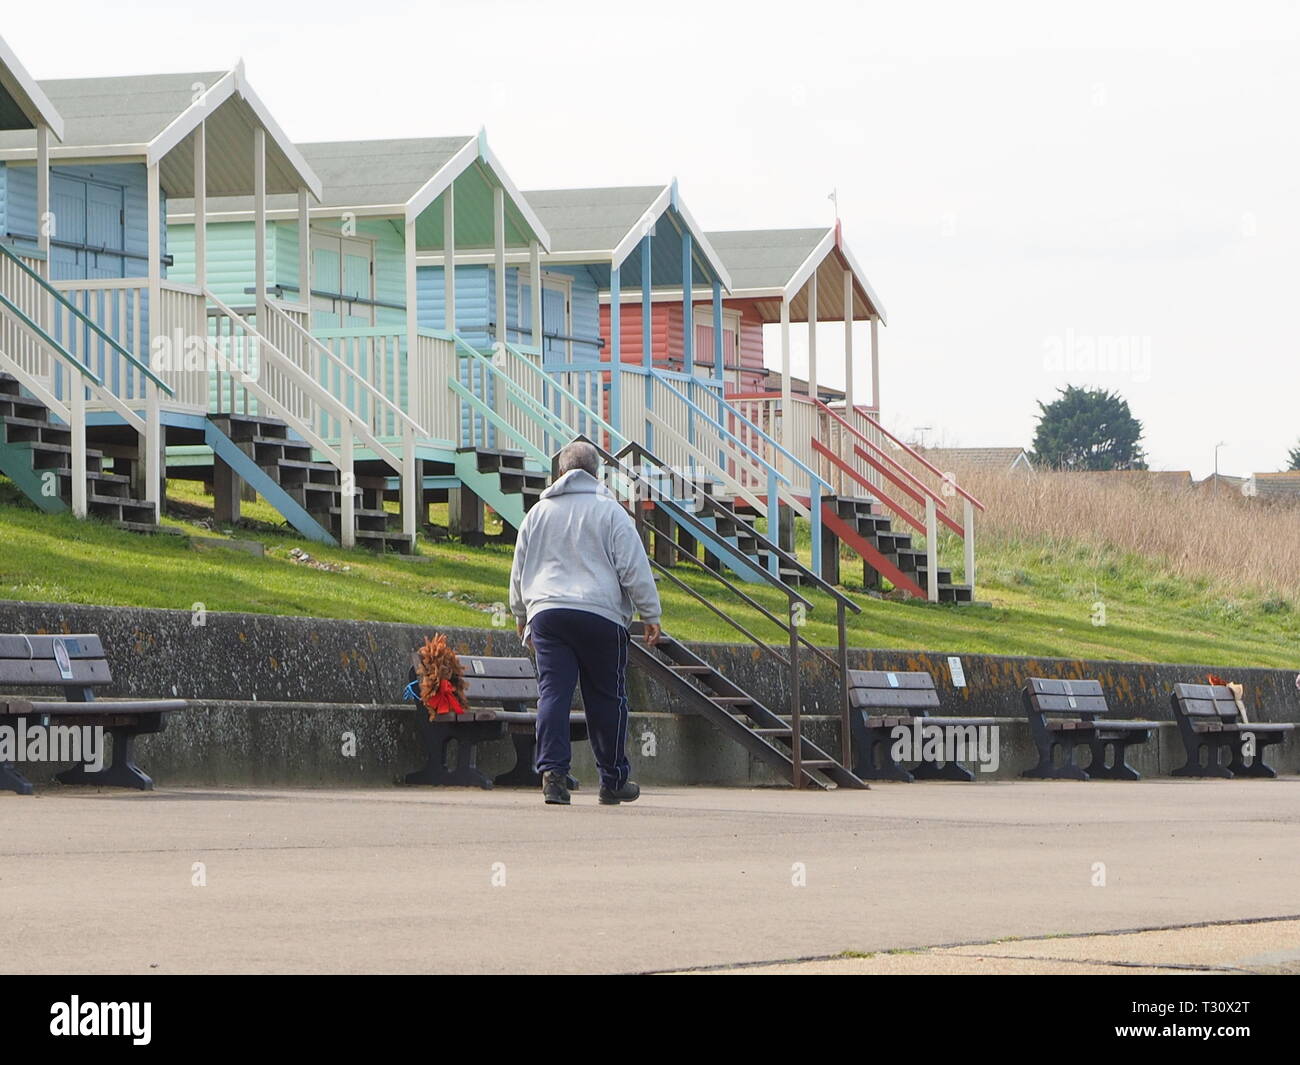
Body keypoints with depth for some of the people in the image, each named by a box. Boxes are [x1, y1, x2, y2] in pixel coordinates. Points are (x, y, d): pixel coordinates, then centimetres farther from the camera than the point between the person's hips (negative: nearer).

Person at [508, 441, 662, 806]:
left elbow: (519, 570, 21)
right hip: (600, 615, -2)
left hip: (546, 612, 2)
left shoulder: (539, 512, 13)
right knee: (607, 698, 6)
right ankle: (613, 781, 12)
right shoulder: (609, 511, 2)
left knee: (553, 694, -2)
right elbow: (635, 570, -2)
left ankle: (552, 772, -17)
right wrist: (650, 616, 6)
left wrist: (521, 615, 34)